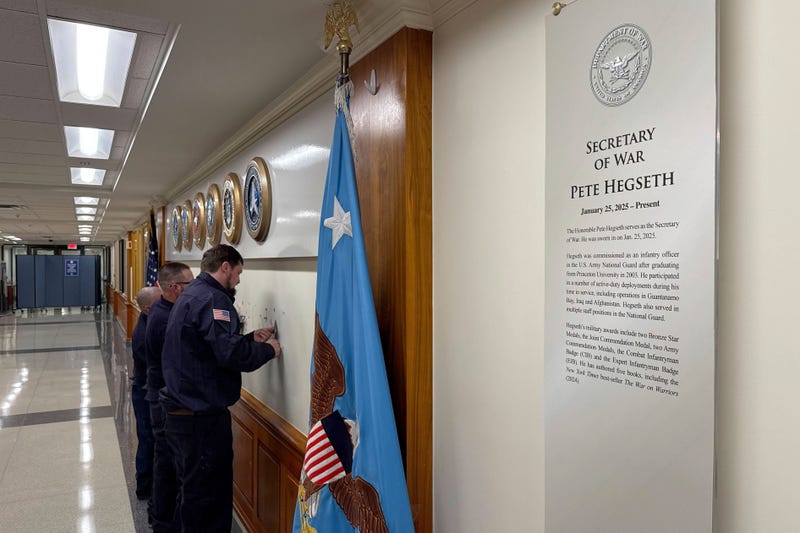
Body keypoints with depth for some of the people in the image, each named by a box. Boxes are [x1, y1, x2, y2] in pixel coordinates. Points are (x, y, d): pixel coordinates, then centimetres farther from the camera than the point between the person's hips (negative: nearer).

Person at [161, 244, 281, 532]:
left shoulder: (191, 294, 14)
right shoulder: (212, 298, -18)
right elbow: (231, 355, -28)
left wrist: (251, 338, 14)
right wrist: (268, 349, -11)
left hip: (182, 411, 11)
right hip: (202, 416, -11)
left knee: (193, 490, 23)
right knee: (210, 498, 0)